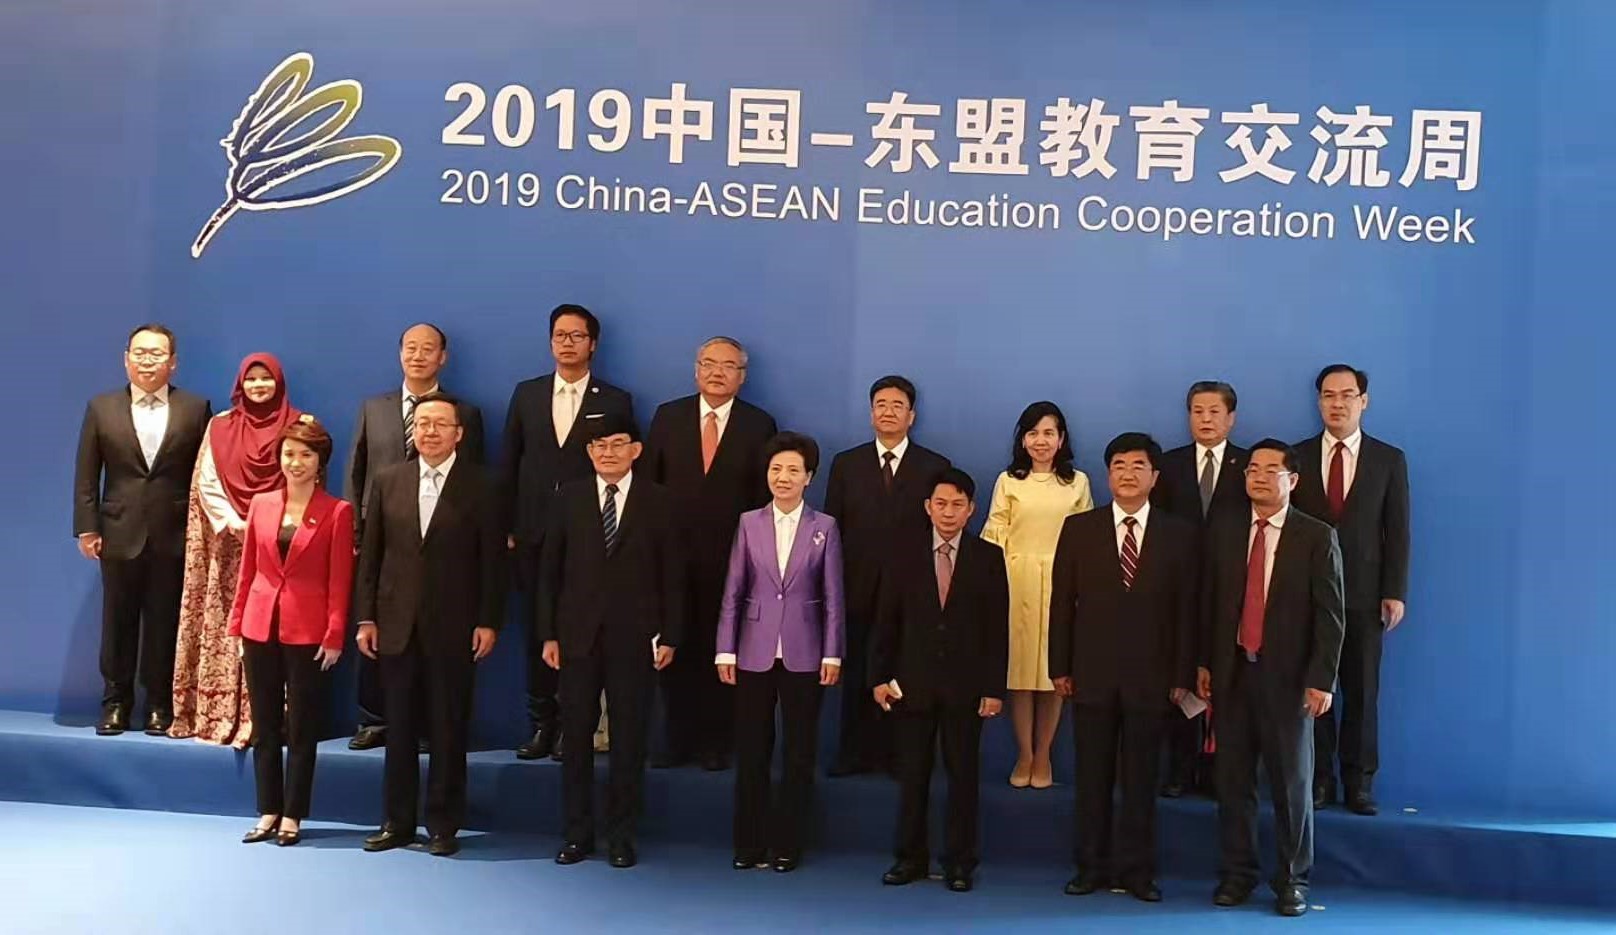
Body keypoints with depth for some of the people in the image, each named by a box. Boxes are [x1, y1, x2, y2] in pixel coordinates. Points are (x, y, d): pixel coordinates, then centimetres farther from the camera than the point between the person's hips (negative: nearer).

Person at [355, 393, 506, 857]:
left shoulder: (480, 486, -2)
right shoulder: (388, 481, 7)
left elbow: (492, 560, -3)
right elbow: (370, 554, 8)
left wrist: (488, 622, -7)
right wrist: (366, 617, 3)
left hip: (453, 628, -3)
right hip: (396, 624, 3)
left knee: (448, 730, 5)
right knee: (398, 728, 10)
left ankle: (444, 825, 16)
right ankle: (398, 821, 21)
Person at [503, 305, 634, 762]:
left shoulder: (616, 401, 2)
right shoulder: (526, 394, 10)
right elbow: (509, 465, 10)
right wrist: (506, 528, 5)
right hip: (534, 535, 3)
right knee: (538, 630, 6)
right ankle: (542, 725, 14)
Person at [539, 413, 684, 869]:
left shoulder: (658, 501, 2)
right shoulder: (569, 498, 6)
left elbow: (671, 573, 1)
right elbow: (550, 570, 6)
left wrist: (669, 635, -3)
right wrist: (548, 634, 1)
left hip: (634, 637, -1)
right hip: (578, 636, 1)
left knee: (629, 740, 5)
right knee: (576, 737, 6)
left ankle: (621, 837, 17)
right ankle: (578, 834, 18)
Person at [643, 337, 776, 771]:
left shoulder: (759, 425, 2)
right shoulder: (668, 416, 6)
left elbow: (765, 496, 1)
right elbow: (646, 482, 6)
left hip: (731, 559, -1)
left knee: (722, 651, 6)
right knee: (673, 647, 6)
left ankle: (716, 742, 18)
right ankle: (677, 737, 19)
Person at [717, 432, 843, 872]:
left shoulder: (824, 528, 2)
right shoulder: (749, 523, 3)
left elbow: (833, 597, 1)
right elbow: (733, 592, 3)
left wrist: (832, 654, -5)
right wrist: (726, 651, -2)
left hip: (803, 656, 0)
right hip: (754, 653, 1)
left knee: (799, 753, 6)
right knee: (751, 751, 6)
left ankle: (787, 844, 18)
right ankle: (749, 844, 18)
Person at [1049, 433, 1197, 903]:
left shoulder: (1179, 534, 3)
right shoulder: (1078, 528, 3)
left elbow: (1187, 609, 1)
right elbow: (1062, 602, 3)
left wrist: (1182, 675, -3)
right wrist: (1060, 667, -1)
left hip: (1150, 675, 0)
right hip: (1092, 673, 1)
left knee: (1141, 779, 7)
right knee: (1092, 777, 8)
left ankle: (1137, 870, 19)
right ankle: (1092, 867, 20)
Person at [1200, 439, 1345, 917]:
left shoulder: (1318, 537, -3)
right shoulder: (1223, 529, 7)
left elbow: (1331, 615, -5)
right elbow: (1208, 601, 9)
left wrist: (1320, 680, -11)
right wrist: (1204, 663, 6)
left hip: (1288, 676, -3)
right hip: (1232, 672, 3)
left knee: (1292, 782, 6)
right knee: (1232, 779, 8)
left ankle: (1292, 880, 19)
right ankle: (1236, 874, 21)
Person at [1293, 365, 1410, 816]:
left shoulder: (1389, 460, 5)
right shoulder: (1298, 456, 5)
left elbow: (1397, 531, 2)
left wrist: (1395, 593, -5)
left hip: (1365, 594, 0)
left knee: (1363, 690, 5)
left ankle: (1359, 782, 14)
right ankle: (1319, 779, 12)